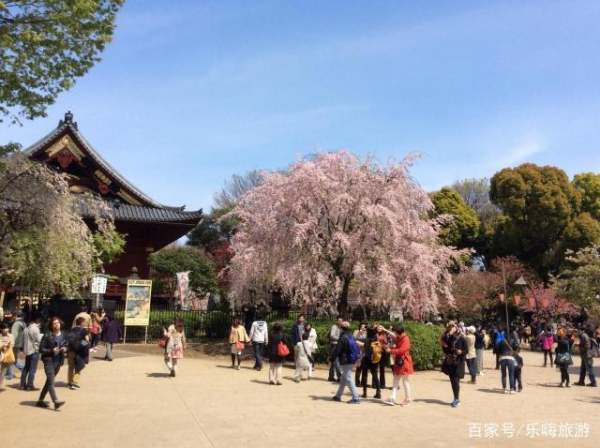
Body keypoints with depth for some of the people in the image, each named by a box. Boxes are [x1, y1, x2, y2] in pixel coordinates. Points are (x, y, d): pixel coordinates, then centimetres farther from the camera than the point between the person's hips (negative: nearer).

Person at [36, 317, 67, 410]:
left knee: (49, 381, 14)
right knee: (51, 381, -13)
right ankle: (56, 401, -20)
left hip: (58, 361, 6)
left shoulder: (63, 335, 6)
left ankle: (40, 400, 26)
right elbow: (41, 349, -9)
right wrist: (51, 351, -22)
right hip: (49, 360, -6)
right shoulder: (47, 336, -10)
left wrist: (64, 349, -5)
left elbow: (65, 346, 17)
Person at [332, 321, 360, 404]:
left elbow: (337, 349, -15)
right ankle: (338, 396, 27)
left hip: (345, 361, -9)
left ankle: (355, 398, -8)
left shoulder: (343, 337, -15)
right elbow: (356, 348, 13)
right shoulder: (351, 336, 9)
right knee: (343, 379, 18)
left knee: (348, 379, -5)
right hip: (352, 360, 9)